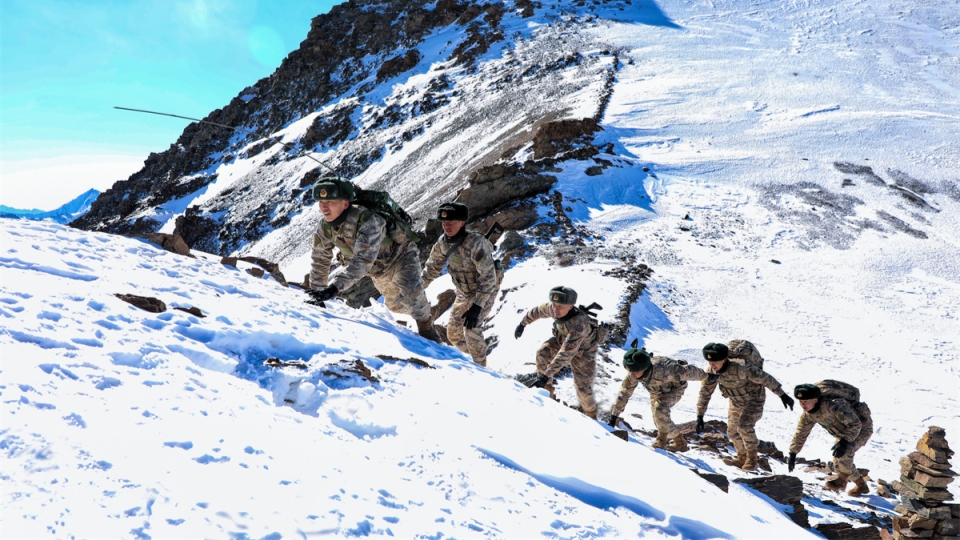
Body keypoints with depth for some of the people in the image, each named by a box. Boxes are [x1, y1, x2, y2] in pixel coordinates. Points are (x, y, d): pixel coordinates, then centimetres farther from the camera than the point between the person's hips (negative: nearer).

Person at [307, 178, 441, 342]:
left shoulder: (369, 221, -43)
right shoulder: (324, 228, -22)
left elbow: (364, 260, -53)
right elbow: (320, 260, -7)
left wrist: (335, 287, -61)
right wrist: (317, 292, -5)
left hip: (400, 256, -6)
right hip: (378, 270, 6)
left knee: (411, 292, -31)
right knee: (394, 305, 19)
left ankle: (426, 327, -5)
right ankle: (421, 309, 50)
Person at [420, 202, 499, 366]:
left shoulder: (476, 243, -34)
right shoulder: (443, 242, -13)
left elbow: (488, 278, -35)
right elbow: (432, 267, 4)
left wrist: (477, 307, -40)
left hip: (485, 292, -7)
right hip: (463, 293, 7)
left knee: (471, 328, -23)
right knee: (453, 333, 7)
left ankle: (480, 366, -5)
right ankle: (471, 355, 31)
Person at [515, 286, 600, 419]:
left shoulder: (578, 325, -46)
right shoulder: (552, 308, -27)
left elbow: (565, 354, -50)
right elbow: (538, 311, -3)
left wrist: (546, 376, -52)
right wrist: (523, 323, 10)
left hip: (583, 351, -6)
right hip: (562, 340, 6)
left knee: (583, 387, -5)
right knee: (543, 352, -19)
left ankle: (590, 413, 25)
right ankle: (546, 389, -2)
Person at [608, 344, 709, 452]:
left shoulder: (662, 371, -46)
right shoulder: (632, 375, -30)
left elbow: (685, 371, -30)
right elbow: (624, 393, -18)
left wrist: (702, 375, -10)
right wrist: (614, 415, -16)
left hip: (675, 388, -6)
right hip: (656, 391, 6)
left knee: (660, 409, -29)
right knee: (659, 419, 5)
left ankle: (662, 439, -7)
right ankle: (680, 443, 24)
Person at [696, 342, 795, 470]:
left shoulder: (739, 369, -40)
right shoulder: (711, 371, -19)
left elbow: (765, 378, -32)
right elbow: (705, 393, -8)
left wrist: (782, 395, -27)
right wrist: (700, 416, -9)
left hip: (754, 400, -7)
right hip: (736, 402, 7)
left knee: (744, 426, -26)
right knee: (732, 432, 9)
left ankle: (752, 458, -6)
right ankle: (742, 459, 31)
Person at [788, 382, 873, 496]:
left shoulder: (833, 405, -40)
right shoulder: (808, 414, -14)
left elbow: (855, 424, -33)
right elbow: (801, 432, -1)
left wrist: (845, 441, -38)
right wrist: (793, 453, -1)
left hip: (862, 428, -8)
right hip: (845, 431, 8)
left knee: (843, 453, -27)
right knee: (838, 462, 6)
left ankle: (842, 479, -5)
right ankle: (861, 485, 24)